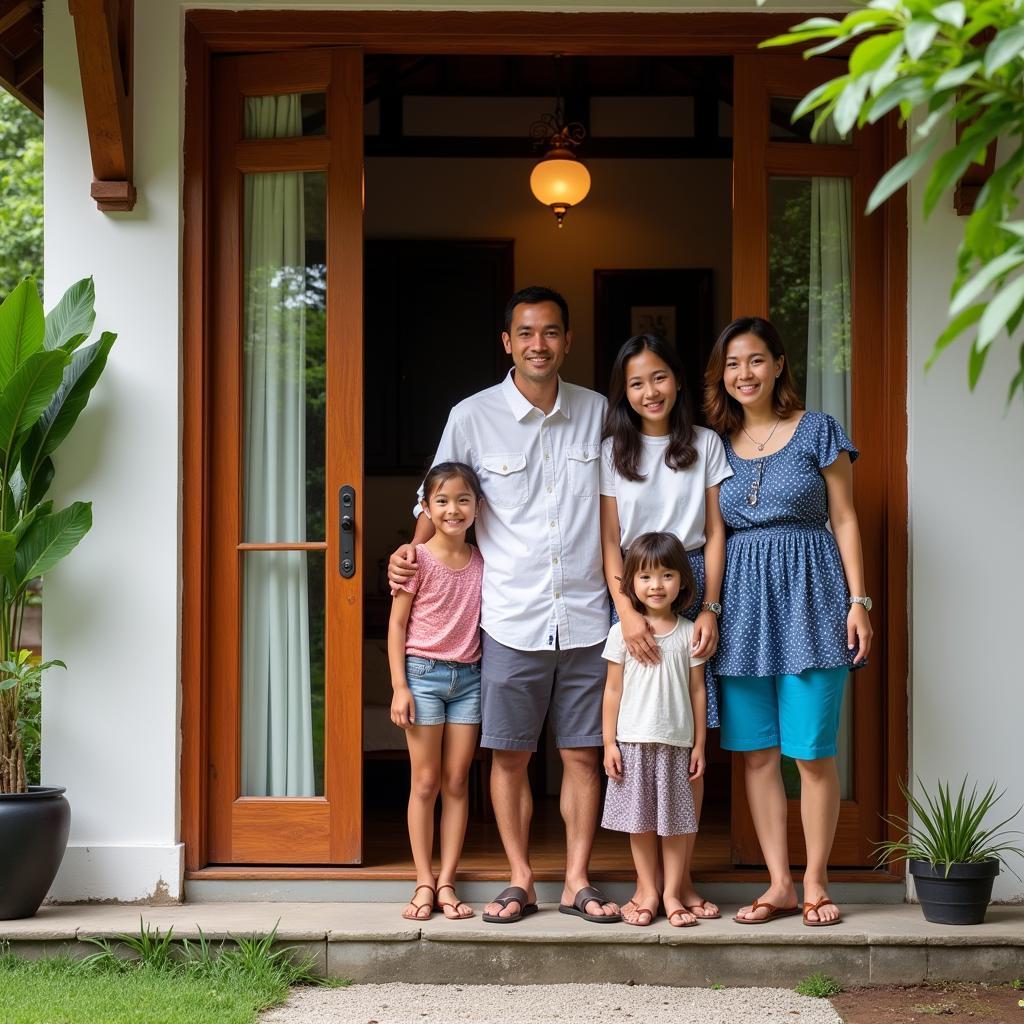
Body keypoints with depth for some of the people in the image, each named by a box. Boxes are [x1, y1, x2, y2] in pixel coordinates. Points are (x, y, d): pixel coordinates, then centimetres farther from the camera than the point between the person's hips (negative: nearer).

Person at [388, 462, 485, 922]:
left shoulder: (482, 562, 5)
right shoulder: (418, 560, -6)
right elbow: (396, 625, -5)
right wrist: (400, 686, -10)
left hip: (469, 677, 4)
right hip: (424, 674, -3)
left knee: (457, 782, 4)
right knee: (425, 782, 0)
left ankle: (446, 883, 9)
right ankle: (424, 883, 6)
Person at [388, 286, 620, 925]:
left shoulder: (596, 412, 5)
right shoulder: (473, 417, -2)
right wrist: (413, 552, -5)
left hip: (586, 616, 2)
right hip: (512, 621, -1)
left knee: (584, 753, 5)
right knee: (510, 754, 4)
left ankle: (578, 881, 15)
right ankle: (520, 881, 16)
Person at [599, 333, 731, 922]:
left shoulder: (706, 444, 8)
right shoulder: (612, 451, 6)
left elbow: (715, 533, 6)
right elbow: (608, 540, 0)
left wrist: (710, 609, -5)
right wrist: (627, 609, -14)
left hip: (691, 589, 1)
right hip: (630, 593, -1)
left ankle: (684, 876, 7)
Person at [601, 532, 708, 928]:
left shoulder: (689, 633, 3)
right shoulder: (622, 632, 0)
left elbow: (697, 690, 6)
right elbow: (613, 690, 2)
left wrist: (699, 745, 3)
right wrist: (609, 742, -2)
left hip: (677, 743, 1)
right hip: (633, 742, 0)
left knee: (675, 819, 3)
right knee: (640, 820, 4)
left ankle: (672, 893, 10)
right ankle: (647, 891, 13)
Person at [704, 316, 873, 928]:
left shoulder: (819, 431, 2)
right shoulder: (716, 443, 11)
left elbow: (844, 520, 2)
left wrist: (859, 601, -4)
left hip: (808, 598, -3)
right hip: (741, 603, 4)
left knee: (813, 751, -3)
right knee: (757, 752, 4)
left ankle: (815, 882, 10)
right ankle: (780, 885, 13)